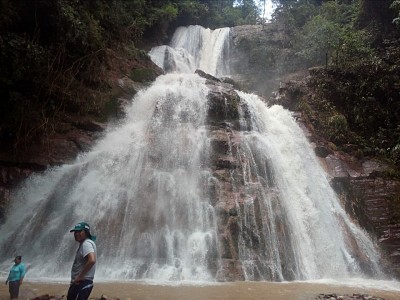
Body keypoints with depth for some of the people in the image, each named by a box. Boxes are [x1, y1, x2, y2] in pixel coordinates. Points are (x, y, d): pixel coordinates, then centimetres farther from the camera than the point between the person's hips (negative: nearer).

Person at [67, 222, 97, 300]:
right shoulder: (82, 244, 15)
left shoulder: (86, 244, -18)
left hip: (83, 283, -11)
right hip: (77, 282, 11)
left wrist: (80, 276, -24)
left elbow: (92, 260, -34)